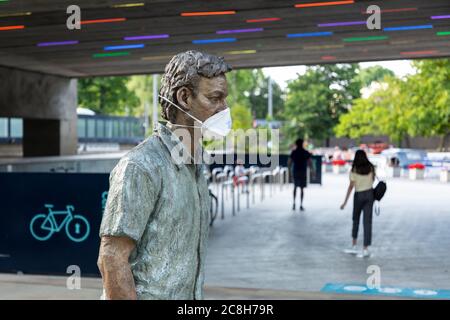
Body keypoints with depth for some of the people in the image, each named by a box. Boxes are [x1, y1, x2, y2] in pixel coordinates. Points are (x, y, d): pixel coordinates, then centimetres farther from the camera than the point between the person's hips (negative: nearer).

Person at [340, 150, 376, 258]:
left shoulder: (354, 170, -9)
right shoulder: (371, 168, 0)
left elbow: (351, 186, -11)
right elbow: (373, 180, 13)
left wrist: (345, 202, -9)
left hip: (359, 195, -2)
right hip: (369, 193, 2)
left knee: (356, 220, 16)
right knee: (367, 221, 0)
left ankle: (354, 246, 18)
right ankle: (365, 249, -1)